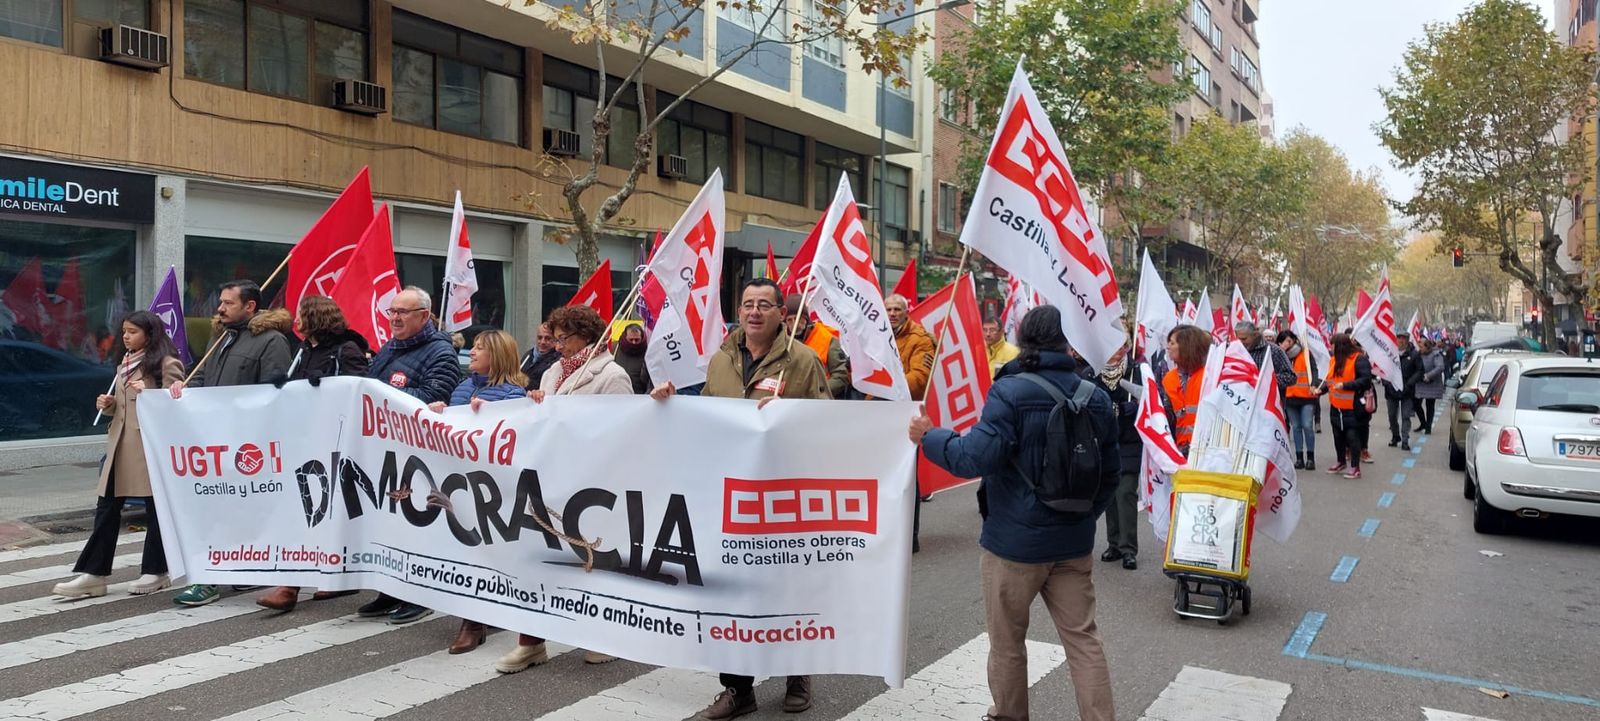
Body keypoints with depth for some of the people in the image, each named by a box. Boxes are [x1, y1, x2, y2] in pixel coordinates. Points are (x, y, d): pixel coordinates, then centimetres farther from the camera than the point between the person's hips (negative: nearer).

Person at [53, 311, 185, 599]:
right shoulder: (125, 363, 18)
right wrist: (108, 404, 6)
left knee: (155, 509, 3)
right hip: (120, 444, 8)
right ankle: (93, 573, 11)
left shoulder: (166, 363, -7)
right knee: (106, 508, 6)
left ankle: (156, 571, 13)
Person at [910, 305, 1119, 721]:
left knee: (1007, 640, 13)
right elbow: (1111, 472, 11)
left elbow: (975, 458, -23)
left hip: (1015, 540, -5)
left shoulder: (1009, 392, -17)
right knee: (1082, 637, 12)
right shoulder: (1097, 398, 2)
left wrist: (928, 437, -8)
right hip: (1074, 542, 5)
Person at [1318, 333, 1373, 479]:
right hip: (1336, 407, 8)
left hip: (1353, 408, -8)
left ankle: (1355, 467, 8)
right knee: (1338, 436, 16)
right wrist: (1321, 389, 3)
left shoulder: (1359, 359, -14)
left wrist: (1345, 385, -24)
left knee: (1352, 437, -2)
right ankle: (1341, 462, 32)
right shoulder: (1334, 360, 10)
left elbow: (1366, 379, -21)